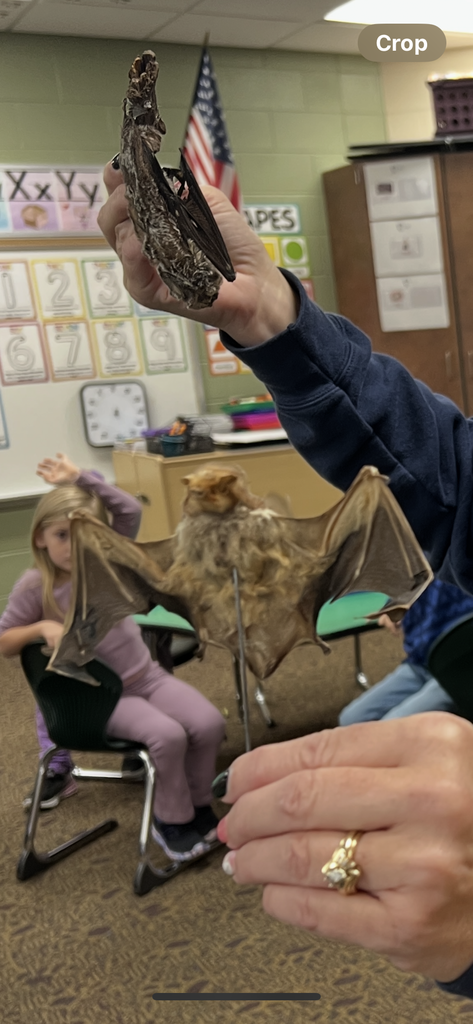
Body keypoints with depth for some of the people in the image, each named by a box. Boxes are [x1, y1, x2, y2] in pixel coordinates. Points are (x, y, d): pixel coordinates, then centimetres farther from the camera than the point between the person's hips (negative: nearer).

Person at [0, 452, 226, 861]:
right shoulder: (35, 586, -8)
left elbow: (129, 510, -7)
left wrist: (80, 478, -11)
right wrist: (42, 628, -21)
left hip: (149, 675, 5)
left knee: (210, 723, -17)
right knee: (167, 735, -29)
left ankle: (198, 807, 8)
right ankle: (173, 822, -3)